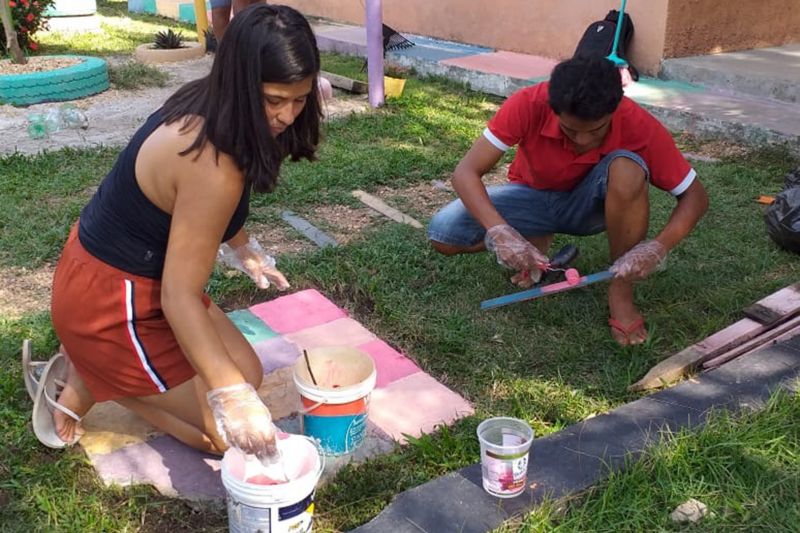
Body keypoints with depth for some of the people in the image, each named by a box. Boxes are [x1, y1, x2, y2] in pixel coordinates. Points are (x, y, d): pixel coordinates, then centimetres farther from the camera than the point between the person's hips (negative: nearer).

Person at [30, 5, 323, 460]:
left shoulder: (207, 108, -4)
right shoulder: (211, 164, -33)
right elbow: (180, 297, -31)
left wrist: (245, 249, 19)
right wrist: (230, 396, -33)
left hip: (141, 275, 9)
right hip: (110, 300, -9)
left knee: (246, 374, 18)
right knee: (227, 432, 0)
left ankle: (102, 364, 17)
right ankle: (87, 384, 7)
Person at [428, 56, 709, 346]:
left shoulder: (639, 126, -28)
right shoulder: (529, 104, -30)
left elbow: (695, 196, -20)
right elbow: (466, 172, -30)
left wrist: (657, 248, -38)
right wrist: (500, 232, -46)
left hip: (590, 203, 0)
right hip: (532, 197, 1)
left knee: (628, 168, -35)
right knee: (443, 234, -23)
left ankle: (621, 290, -17)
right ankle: (536, 241, 4)